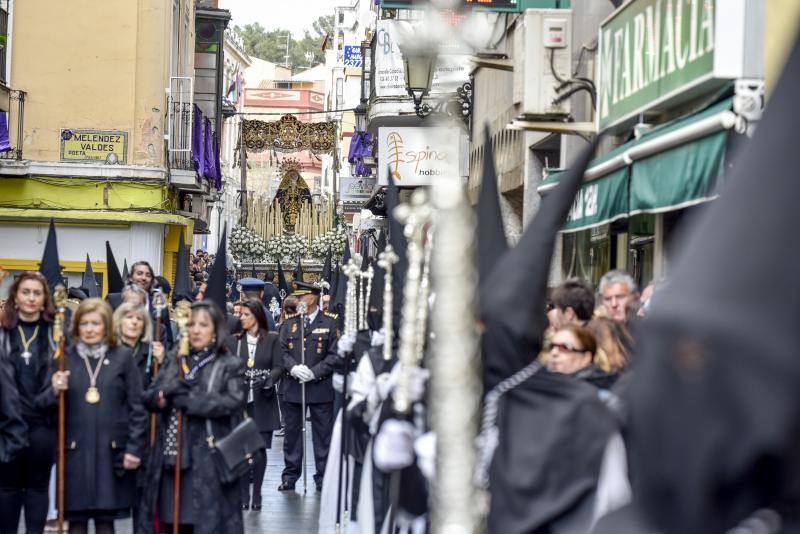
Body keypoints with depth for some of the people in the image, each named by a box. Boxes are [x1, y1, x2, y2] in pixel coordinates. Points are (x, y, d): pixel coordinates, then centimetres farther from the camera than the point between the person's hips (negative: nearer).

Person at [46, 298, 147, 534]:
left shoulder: (123, 357, 3)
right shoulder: (64, 358, 7)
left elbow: (137, 406, 2)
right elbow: (48, 406, 9)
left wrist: (134, 448, -4)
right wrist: (55, 392, -13)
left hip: (111, 451, -1)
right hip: (75, 451, 1)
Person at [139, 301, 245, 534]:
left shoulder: (230, 366, 3)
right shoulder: (173, 363, 17)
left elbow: (232, 402, -13)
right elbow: (149, 397, 8)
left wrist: (186, 399, -14)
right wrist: (167, 393, -15)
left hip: (208, 460, -5)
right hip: (170, 458, 5)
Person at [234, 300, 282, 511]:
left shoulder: (272, 339, 4)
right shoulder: (235, 340, 8)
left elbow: (278, 367, -2)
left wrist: (267, 380, -19)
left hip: (263, 400, -1)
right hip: (240, 399, 1)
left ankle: (256, 496, 10)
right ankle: (243, 495, 7)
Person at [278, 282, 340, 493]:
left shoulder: (330, 323, -2)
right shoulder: (289, 323, 9)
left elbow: (334, 354, -5)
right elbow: (282, 350, 5)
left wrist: (314, 372, -15)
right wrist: (293, 368, -14)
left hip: (321, 387, -3)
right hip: (292, 387, 3)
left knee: (323, 434, 3)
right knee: (292, 432, 8)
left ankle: (324, 477, 11)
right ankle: (290, 476, 16)